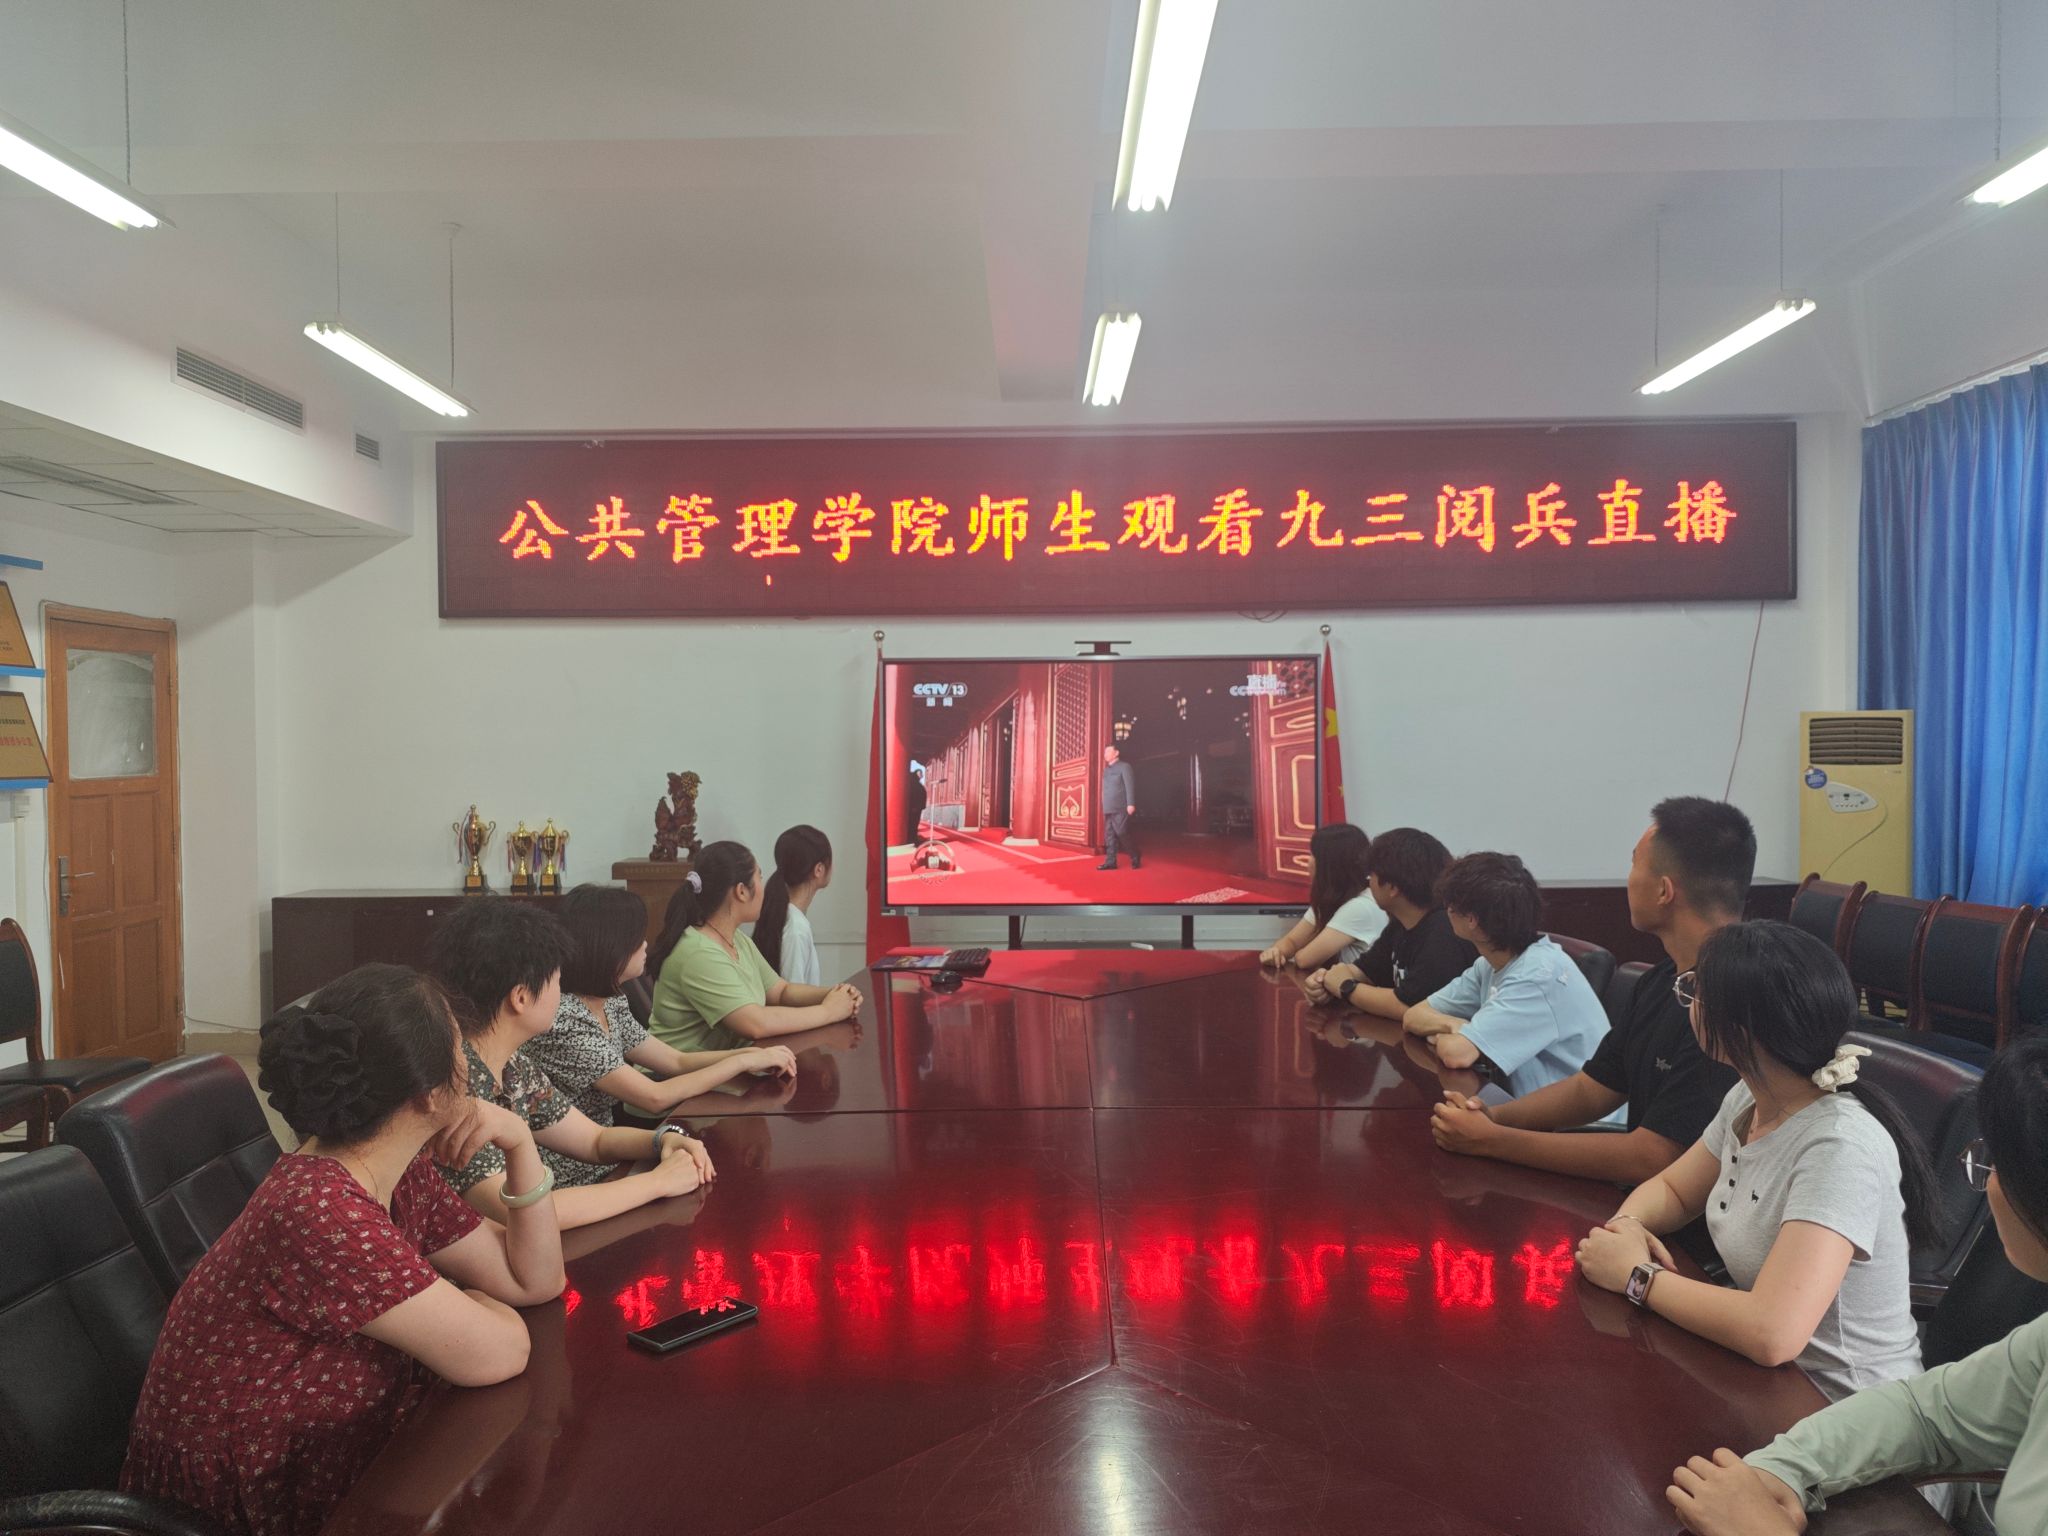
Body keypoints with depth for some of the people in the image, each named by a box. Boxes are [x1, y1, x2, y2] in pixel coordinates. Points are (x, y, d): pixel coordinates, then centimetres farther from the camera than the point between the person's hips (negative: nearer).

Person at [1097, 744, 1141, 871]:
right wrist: (1104, 807, 13)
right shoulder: (1106, 770, 18)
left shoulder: (1124, 767, -2)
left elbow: (1130, 786, -10)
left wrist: (1131, 804, -18)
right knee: (1109, 835, 3)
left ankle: (1136, 857, 7)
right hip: (1108, 809, 7)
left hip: (1120, 808, -7)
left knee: (1122, 834, -9)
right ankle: (1110, 861, 4)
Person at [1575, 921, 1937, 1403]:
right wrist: (1628, 1224, -10)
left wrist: (1635, 1273, -23)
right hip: (1768, 1376, 7)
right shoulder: (1748, 1102, -3)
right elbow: (1670, 1188, 13)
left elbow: (1772, 1333, -37)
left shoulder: (1840, 1145, -28)